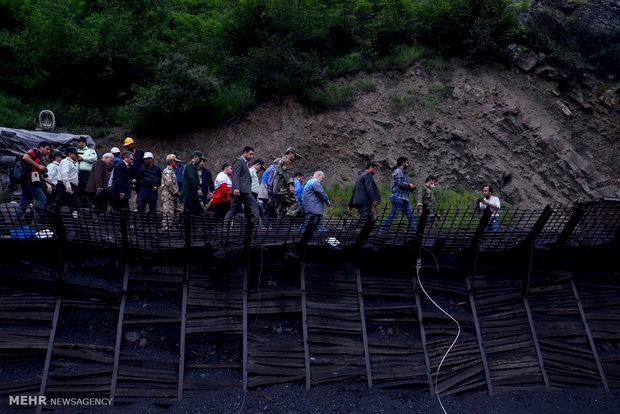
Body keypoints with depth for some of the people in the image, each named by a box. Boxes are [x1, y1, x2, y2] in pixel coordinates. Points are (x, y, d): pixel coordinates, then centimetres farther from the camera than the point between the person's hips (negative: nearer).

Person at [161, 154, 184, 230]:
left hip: (173, 196, 10)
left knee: (180, 210, 8)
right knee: (168, 213, -10)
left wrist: (177, 192, 13)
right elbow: (169, 184, -19)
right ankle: (166, 228, -8)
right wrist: (176, 192, -14)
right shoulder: (167, 171, -10)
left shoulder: (172, 171, 21)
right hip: (168, 195, -10)